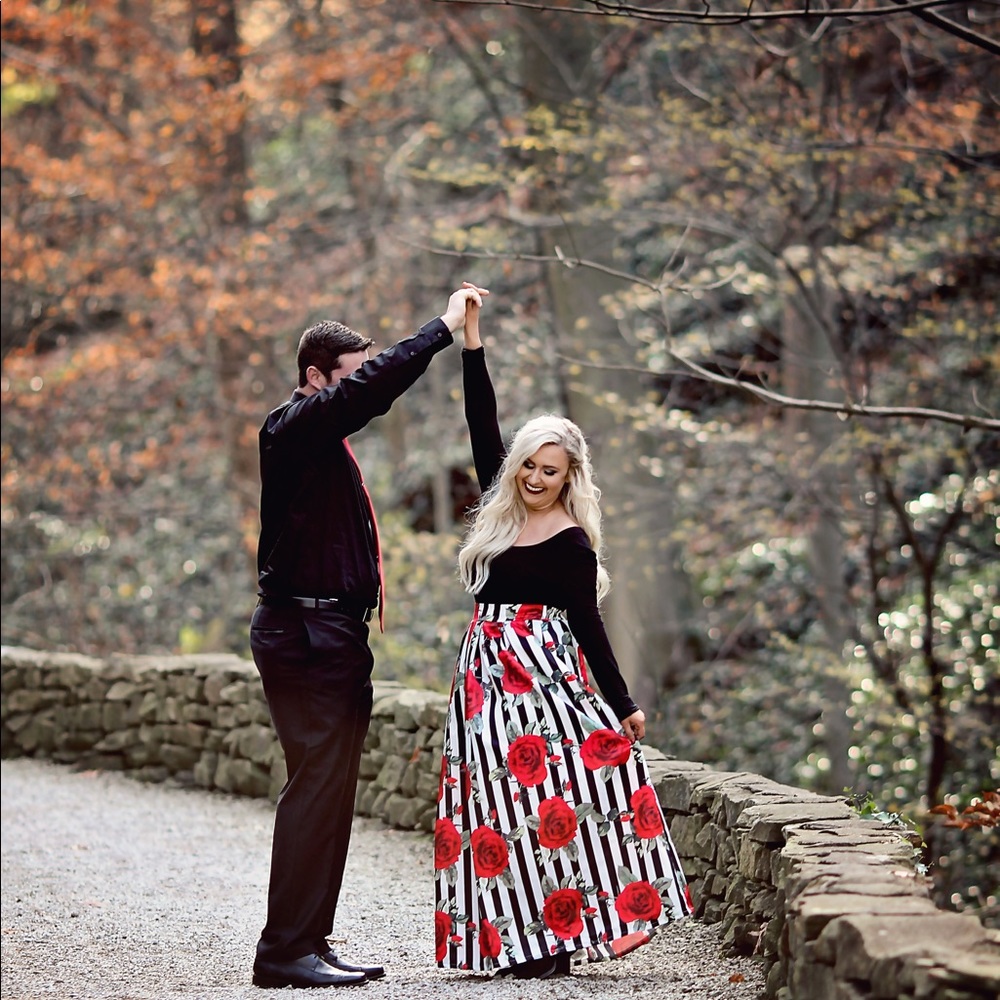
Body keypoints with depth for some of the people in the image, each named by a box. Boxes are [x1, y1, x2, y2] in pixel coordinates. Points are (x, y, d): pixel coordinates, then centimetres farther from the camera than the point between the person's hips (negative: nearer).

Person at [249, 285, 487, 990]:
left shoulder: (331, 440, 21)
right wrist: (445, 326, -20)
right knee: (316, 785, -11)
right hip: (305, 633, -10)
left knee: (332, 790, 10)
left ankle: (311, 942, 14)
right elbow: (371, 389, -23)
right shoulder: (296, 427, -11)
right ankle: (286, 951, -8)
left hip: (336, 633, 10)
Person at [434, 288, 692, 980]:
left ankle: (555, 937, -3)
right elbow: (483, 425, 12)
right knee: (502, 801, 4)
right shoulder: (502, 508, 11)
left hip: (543, 675, -7)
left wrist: (623, 705, -10)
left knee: (545, 796, -8)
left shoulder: (572, 542, -6)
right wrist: (472, 337, 10)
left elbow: (587, 624, -7)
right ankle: (522, 940, 8)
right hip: (489, 671, 7)